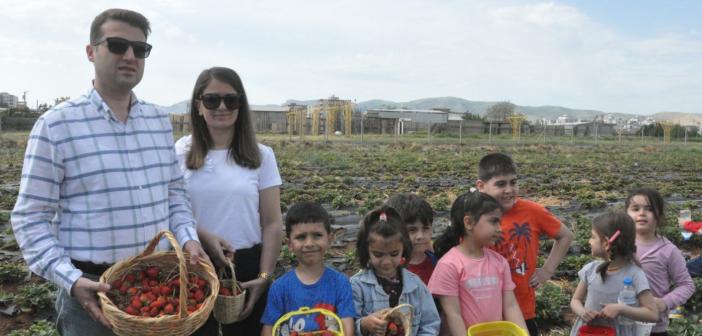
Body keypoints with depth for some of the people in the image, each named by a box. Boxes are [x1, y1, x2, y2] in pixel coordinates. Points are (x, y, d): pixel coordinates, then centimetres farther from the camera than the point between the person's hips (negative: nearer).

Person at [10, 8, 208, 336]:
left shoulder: (159, 121, 6)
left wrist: (188, 238, -5)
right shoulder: (56, 124, -8)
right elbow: (30, 218, -8)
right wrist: (70, 280, -19)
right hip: (93, 289, -4)